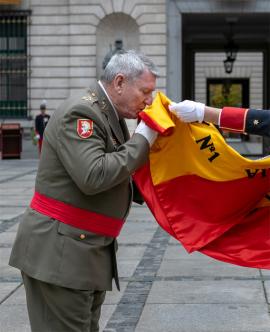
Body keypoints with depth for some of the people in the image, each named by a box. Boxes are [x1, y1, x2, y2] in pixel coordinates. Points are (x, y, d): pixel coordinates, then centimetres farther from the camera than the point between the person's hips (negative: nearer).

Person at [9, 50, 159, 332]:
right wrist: (142, 140, -16)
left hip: (87, 250, 10)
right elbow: (93, 177, -27)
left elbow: (121, 170, 15)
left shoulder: (110, 115, 13)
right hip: (58, 252, -10)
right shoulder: (80, 112, -16)